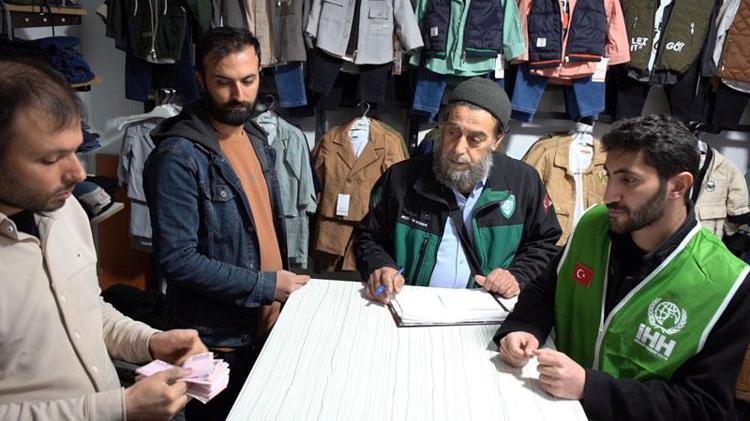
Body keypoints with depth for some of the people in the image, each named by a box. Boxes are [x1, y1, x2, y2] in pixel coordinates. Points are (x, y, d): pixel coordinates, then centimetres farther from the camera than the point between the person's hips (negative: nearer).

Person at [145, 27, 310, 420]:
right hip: (218, 337, -7)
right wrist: (264, 285, -21)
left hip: (268, 322, 7)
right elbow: (177, 260, -25)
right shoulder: (178, 156, -22)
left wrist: (282, 279, 10)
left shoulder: (256, 136, 4)